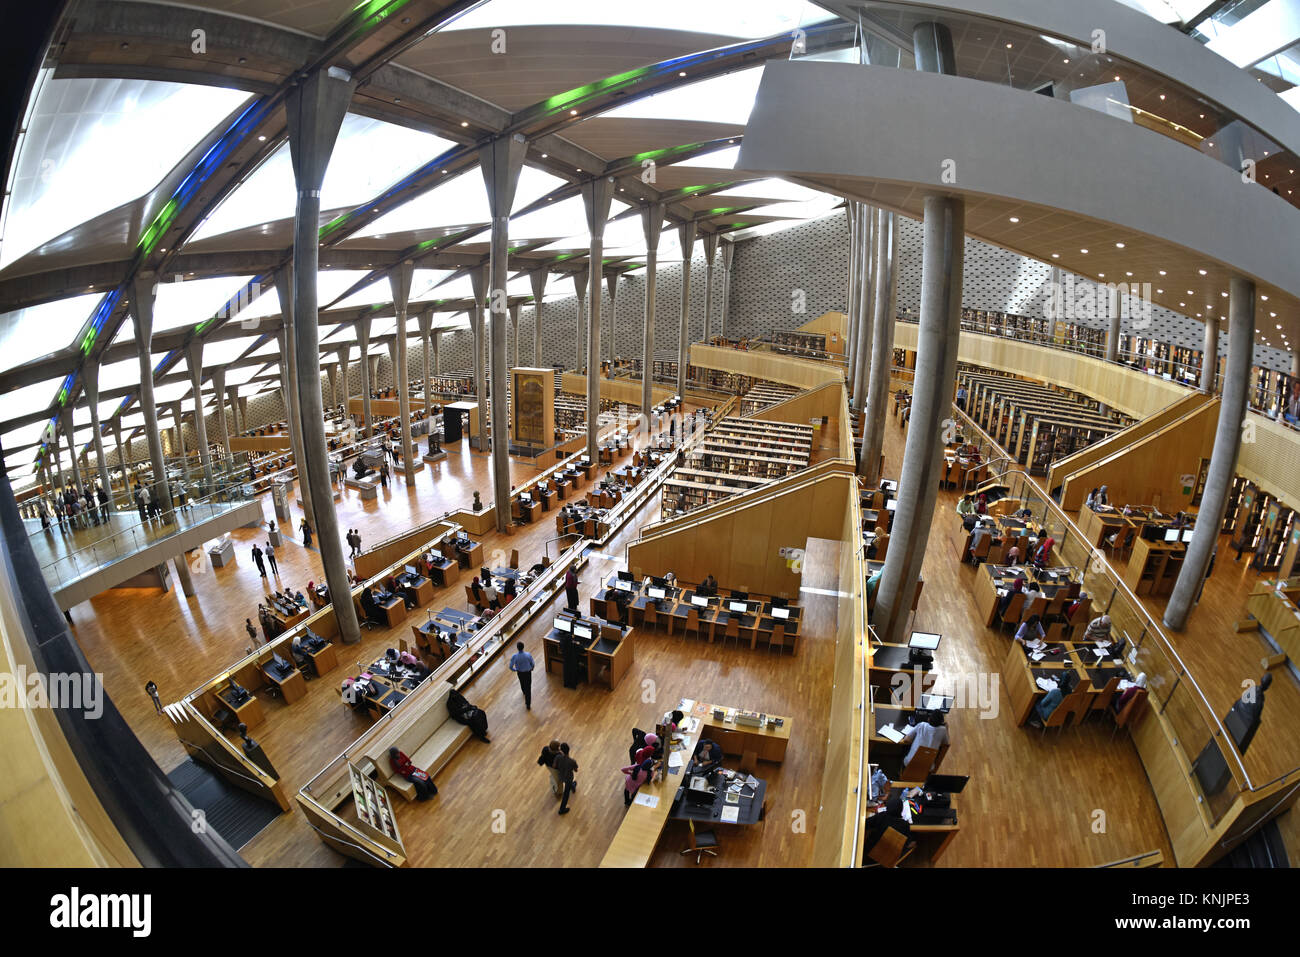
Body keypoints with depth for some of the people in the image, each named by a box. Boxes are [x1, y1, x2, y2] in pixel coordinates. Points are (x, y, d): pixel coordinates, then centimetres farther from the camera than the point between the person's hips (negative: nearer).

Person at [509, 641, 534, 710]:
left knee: (522, 683, 33)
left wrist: (514, 670, 4)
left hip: (520, 673, 1)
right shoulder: (528, 655, -25)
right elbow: (532, 664, -11)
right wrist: (531, 668, 12)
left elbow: (511, 667, -20)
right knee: (528, 688, 8)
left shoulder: (514, 656, -26)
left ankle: (524, 692, 64)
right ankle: (528, 705, 11)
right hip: (528, 672, -1)